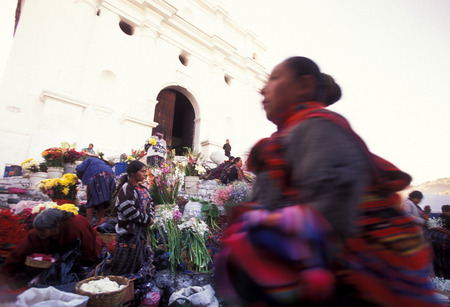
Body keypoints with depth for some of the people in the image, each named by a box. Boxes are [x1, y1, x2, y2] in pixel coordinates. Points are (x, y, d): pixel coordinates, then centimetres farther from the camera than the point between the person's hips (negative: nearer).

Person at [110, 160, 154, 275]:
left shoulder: (143, 188, 8)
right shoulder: (126, 189, -19)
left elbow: (149, 203, 17)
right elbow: (129, 211, -24)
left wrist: (150, 217, 0)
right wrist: (146, 219, -14)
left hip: (142, 228, 9)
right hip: (129, 229, -8)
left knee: (138, 261, 20)